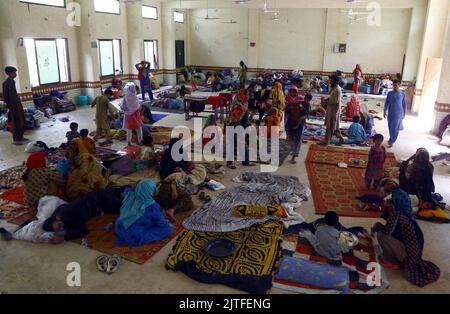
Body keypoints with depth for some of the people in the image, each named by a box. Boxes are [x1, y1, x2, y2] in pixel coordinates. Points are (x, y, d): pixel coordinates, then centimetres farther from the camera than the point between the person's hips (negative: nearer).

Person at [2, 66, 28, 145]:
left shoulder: (12, 81, 12)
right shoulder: (6, 83, -14)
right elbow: (5, 96, -14)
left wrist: (19, 103, 17)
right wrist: (10, 106, -14)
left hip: (18, 104, 9)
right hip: (13, 106, -9)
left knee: (22, 121, 14)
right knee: (16, 123, -4)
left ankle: (20, 137, 24)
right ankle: (15, 140, 4)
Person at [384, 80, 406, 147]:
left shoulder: (402, 94, -4)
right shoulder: (390, 93, 0)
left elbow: (404, 105, 2)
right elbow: (386, 103, 5)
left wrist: (404, 114, 3)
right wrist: (385, 111, -1)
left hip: (399, 114, -2)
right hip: (390, 113, 2)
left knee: (395, 128, -3)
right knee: (390, 127, 10)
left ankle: (391, 141, 3)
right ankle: (392, 140, 29)